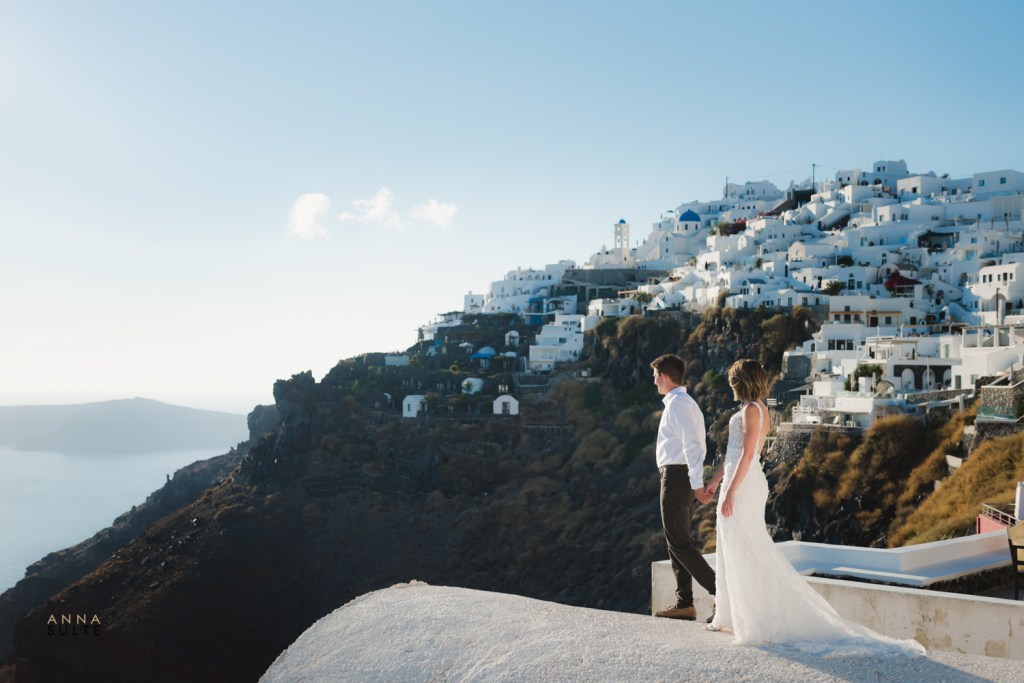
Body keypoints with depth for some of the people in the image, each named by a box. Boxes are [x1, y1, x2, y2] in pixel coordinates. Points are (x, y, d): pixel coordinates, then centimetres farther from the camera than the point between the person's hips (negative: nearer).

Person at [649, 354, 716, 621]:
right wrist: (697, 482, 20)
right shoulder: (686, 402, 18)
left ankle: (720, 591, -9)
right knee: (677, 541, 13)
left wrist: (697, 484, -26)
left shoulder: (677, 404, -14)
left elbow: (692, 446, -23)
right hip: (681, 476, 11)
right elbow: (695, 446, 19)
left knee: (679, 542, -8)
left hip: (676, 476, -10)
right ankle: (684, 603, 16)